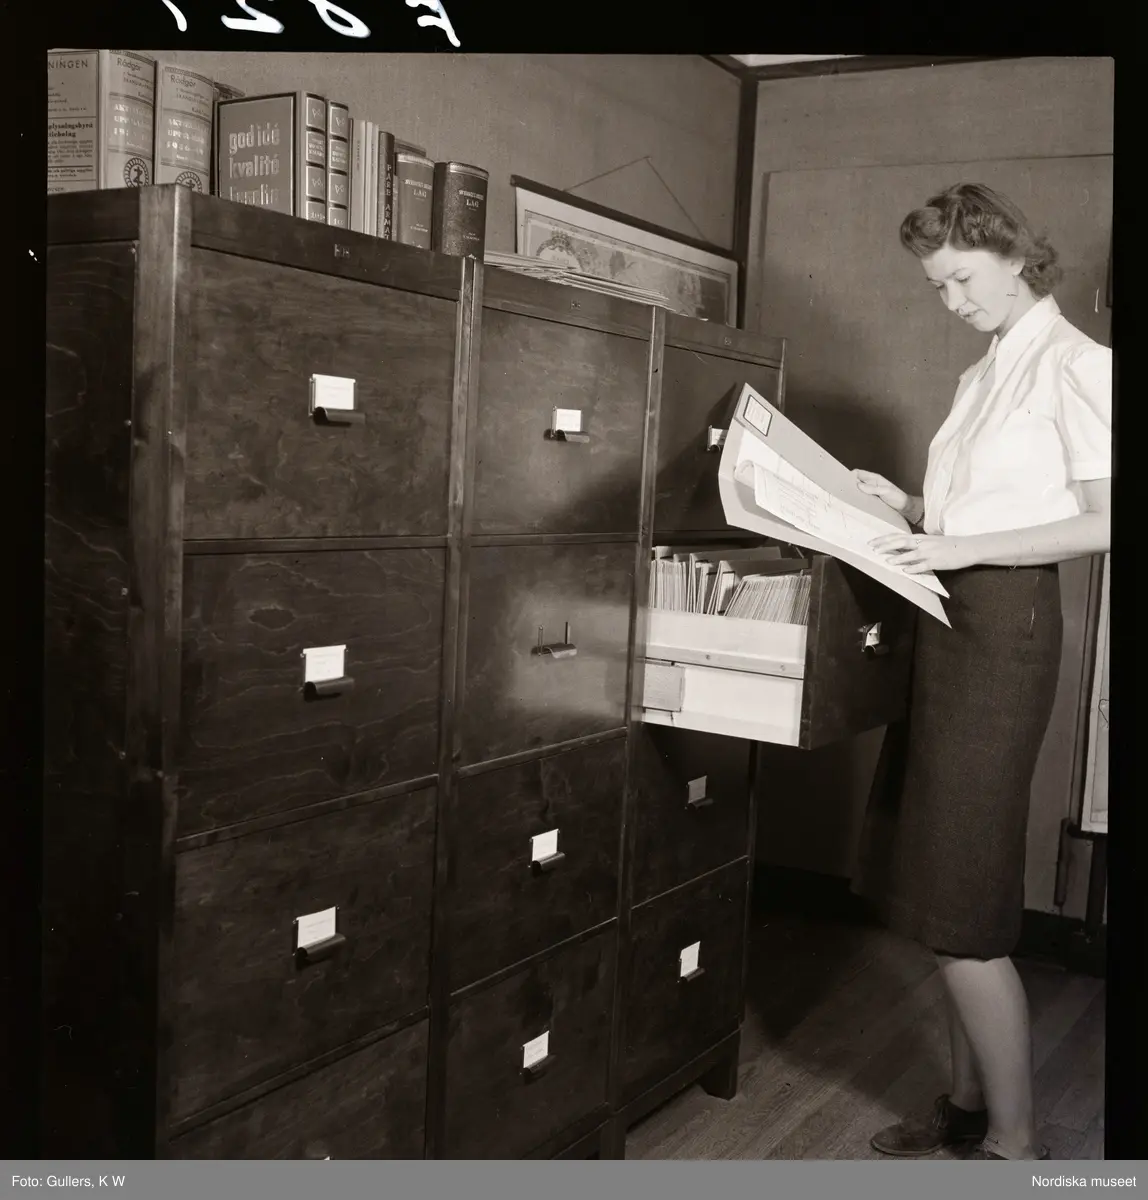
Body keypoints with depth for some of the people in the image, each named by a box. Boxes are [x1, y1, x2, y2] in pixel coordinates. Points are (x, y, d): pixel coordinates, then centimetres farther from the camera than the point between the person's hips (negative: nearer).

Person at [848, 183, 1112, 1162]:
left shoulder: (1076, 365, -7)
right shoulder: (985, 376, 18)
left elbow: (1103, 522, -14)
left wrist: (962, 549, -20)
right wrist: (910, 509, 5)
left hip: (1005, 622, -8)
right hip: (952, 616, 9)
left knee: (959, 905, -5)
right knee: (943, 887, 12)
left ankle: (1014, 1141, 11)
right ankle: (970, 1102, 26)